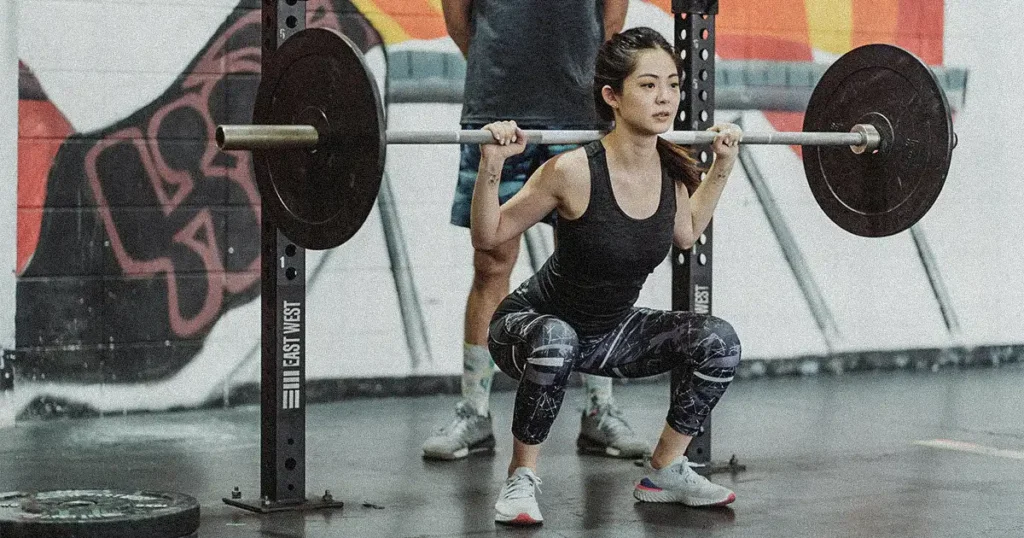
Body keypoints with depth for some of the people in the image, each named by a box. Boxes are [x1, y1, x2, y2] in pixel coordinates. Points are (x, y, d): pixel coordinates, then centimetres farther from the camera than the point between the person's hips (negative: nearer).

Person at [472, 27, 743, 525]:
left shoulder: (674, 171, -11)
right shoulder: (573, 171, -28)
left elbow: (684, 233, 13)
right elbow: (488, 237, -16)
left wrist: (722, 165, 6)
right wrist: (490, 165, -31)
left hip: (613, 333, 6)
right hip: (533, 325, -5)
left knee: (717, 341, -13)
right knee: (555, 342, -39)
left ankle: (665, 471, 7)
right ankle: (521, 479, -16)